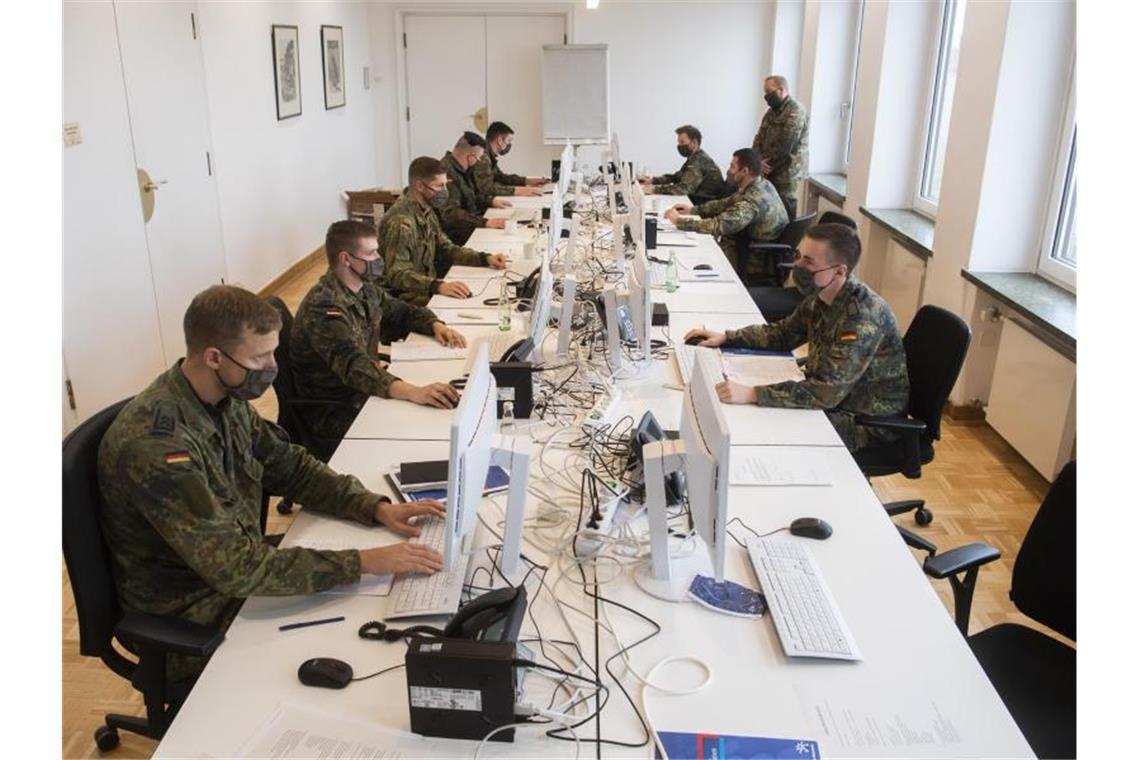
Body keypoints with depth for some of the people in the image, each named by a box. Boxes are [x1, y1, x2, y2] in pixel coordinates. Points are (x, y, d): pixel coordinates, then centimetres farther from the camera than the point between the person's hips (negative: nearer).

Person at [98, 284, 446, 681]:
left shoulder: (226, 398, -6)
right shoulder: (154, 443, -32)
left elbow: (290, 465, 5)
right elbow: (235, 569, -34)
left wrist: (377, 508, -9)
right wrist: (364, 562, -34)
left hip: (236, 565, 7)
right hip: (189, 619, -7)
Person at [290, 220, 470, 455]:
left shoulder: (365, 288, 4)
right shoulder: (323, 308, -25)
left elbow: (402, 311, 20)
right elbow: (353, 365, -37)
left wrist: (436, 325, -4)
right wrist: (414, 392, -52)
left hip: (363, 390, 9)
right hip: (333, 412, -8)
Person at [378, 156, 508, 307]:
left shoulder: (426, 211, 7)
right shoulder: (401, 222, -21)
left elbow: (446, 248, 17)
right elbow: (397, 275, -28)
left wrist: (485, 258, 2)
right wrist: (438, 286, -42)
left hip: (427, 288, 9)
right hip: (408, 298, -9)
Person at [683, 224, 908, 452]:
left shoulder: (863, 316, -31)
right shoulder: (821, 295, -5)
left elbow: (828, 392, -36)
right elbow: (784, 333, 10)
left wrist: (752, 394, -41)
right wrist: (726, 337, -2)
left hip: (868, 421, -7)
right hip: (833, 397, 8)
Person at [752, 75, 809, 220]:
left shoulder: (795, 112, -14)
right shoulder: (772, 111, 14)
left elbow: (784, 146, -20)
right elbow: (759, 137, 10)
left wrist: (767, 165, -11)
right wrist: (759, 160, -8)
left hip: (786, 172, -8)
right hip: (770, 172, 8)